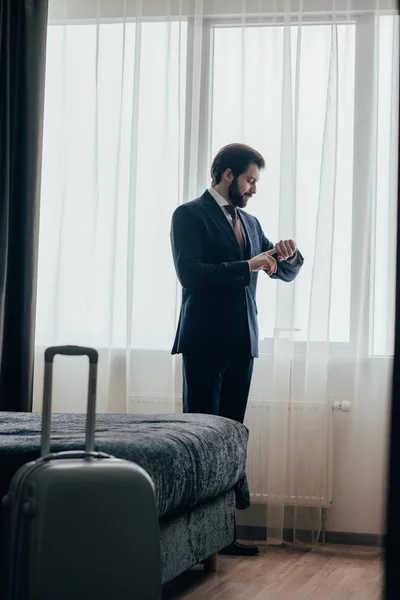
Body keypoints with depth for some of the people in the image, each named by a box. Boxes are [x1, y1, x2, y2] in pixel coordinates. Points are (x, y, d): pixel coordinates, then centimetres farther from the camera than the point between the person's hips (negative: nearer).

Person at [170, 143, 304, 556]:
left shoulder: (250, 222, 18)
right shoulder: (189, 215, -3)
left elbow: (286, 274, 22)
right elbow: (190, 273, -16)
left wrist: (289, 256, -1)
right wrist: (248, 266, -19)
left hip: (242, 344, 7)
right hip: (205, 343, -7)